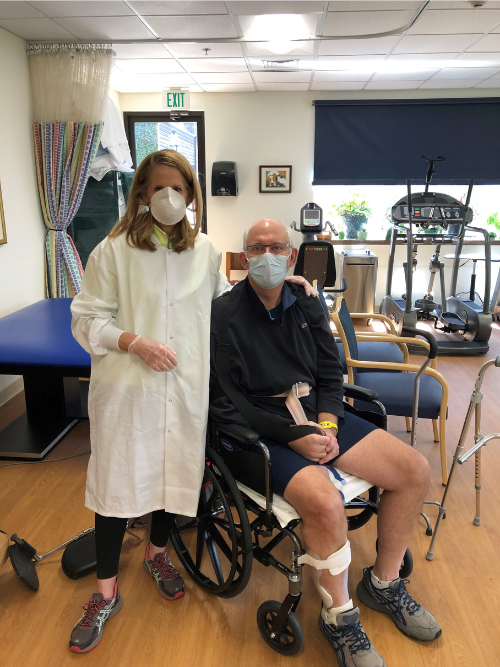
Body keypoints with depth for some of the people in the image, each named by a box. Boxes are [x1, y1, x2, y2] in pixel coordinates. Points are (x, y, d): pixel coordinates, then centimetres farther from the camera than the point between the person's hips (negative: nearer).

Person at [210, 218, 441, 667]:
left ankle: (383, 584, 20)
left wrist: (327, 423, -8)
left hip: (318, 416, 7)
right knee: (326, 503, -31)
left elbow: (331, 373, 11)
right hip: (263, 430, -6)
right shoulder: (223, 315, -10)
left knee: (415, 470, -2)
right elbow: (224, 402, -13)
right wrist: (294, 437, -19)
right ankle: (339, 616, 1)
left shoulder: (307, 305, 8)